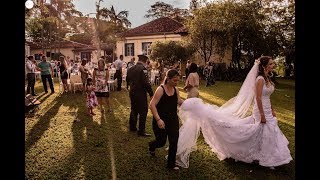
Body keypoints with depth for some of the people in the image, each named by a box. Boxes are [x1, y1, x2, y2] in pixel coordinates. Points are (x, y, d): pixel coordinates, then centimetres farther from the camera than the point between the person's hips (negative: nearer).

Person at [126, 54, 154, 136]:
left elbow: (128, 80, 16)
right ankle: (141, 131, 7)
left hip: (132, 93, 8)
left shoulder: (130, 69, 7)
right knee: (143, 112, 1)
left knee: (134, 110, 21)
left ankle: (132, 127, 34)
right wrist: (151, 94, -18)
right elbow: (146, 83, -23)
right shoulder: (143, 68, -17)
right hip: (140, 93, -8)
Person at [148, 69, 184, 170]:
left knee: (174, 142, 7)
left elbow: (179, 101, 17)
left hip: (173, 120, 5)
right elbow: (152, 105, -24)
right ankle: (152, 146, 47)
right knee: (161, 142, 8)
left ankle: (171, 164, 28)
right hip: (161, 121, -5)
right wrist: (158, 119, -31)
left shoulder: (176, 89, 0)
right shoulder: (161, 89, -20)